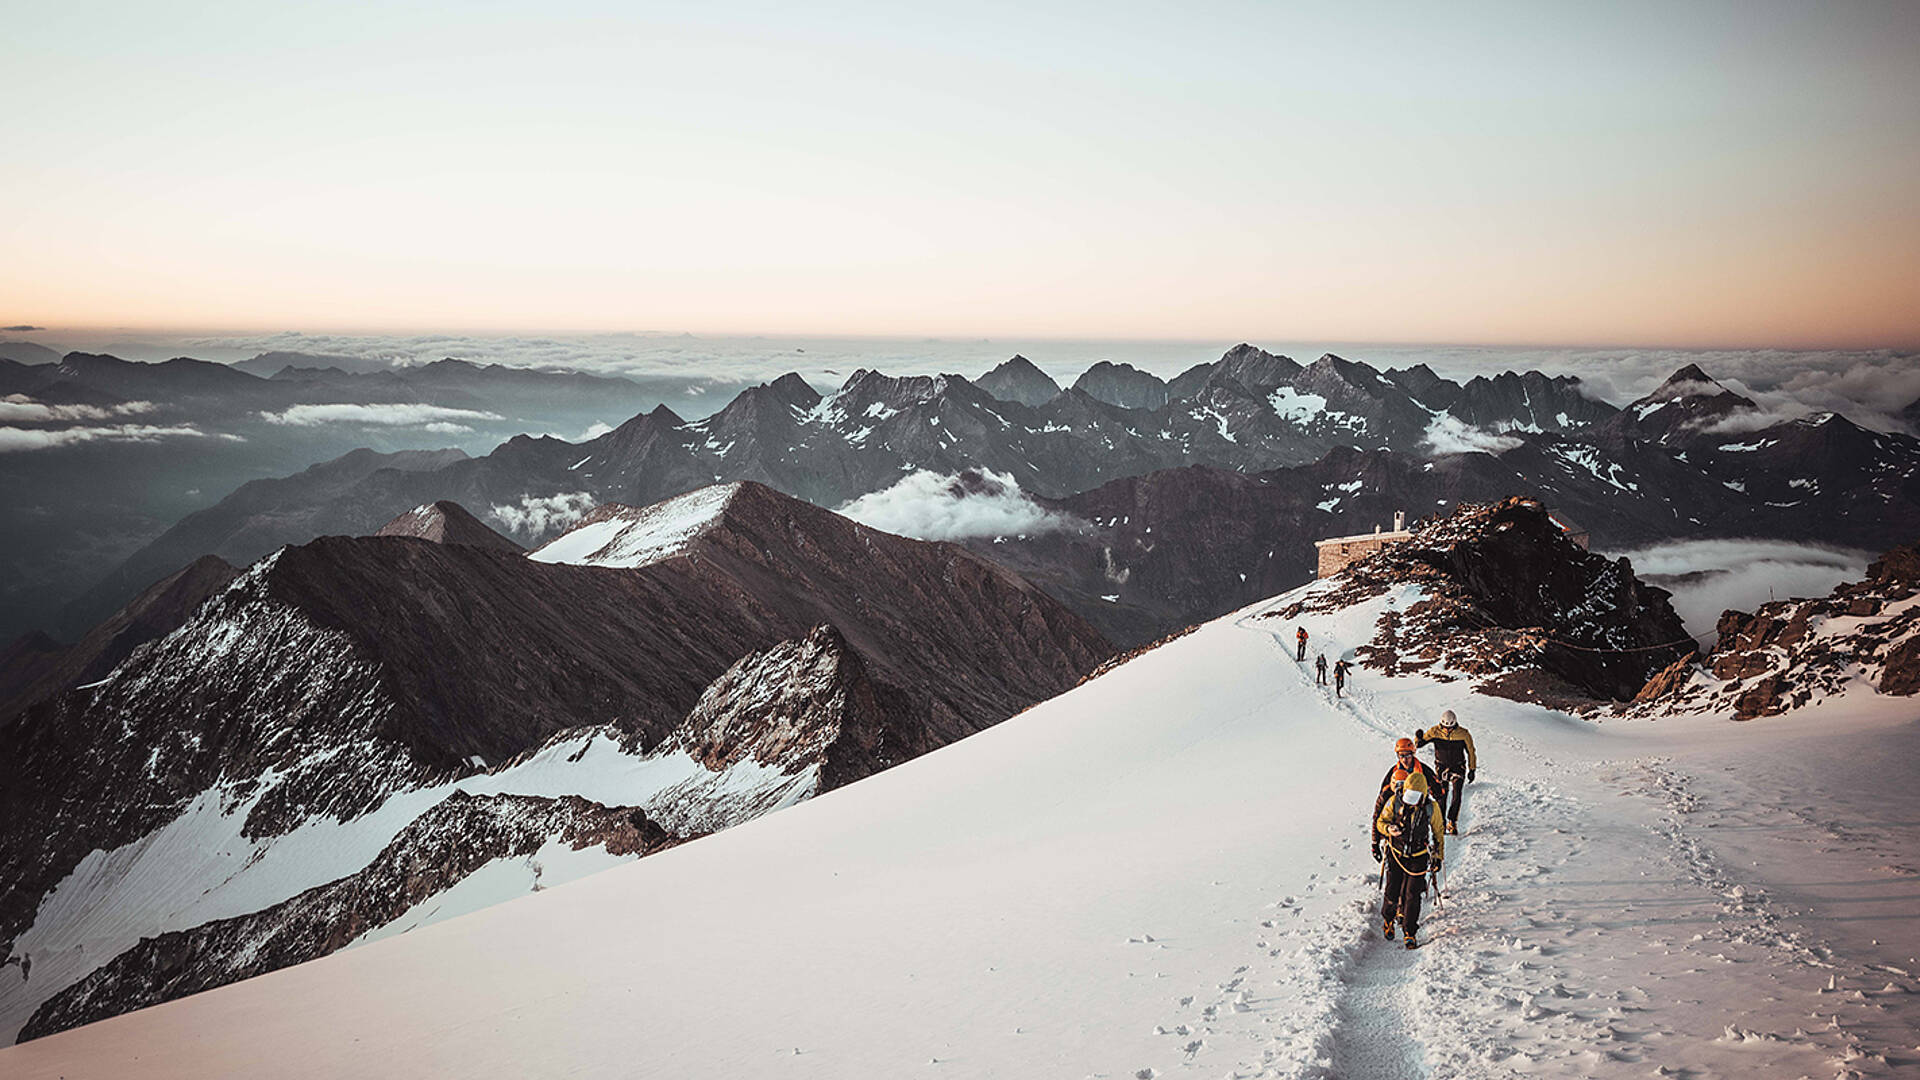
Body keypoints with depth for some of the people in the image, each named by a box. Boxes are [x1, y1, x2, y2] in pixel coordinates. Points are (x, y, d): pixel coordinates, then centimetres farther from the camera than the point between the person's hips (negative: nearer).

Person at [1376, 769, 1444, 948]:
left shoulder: (1431, 808, -11)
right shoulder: (1394, 802, -11)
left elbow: (1438, 834, 3)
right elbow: (1381, 821, 0)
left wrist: (1438, 857, 4)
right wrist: (1388, 828, -23)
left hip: (1418, 858, -1)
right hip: (1396, 854, 1)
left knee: (1412, 895, -6)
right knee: (1392, 892, 0)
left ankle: (1410, 933, 7)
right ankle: (1388, 920, 29)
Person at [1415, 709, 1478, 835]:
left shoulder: (1463, 734, -13)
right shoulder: (1435, 732, -12)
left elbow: (1471, 752, 1)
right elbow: (1419, 743, -10)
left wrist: (1472, 770, 3)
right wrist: (1418, 738, -34)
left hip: (1458, 767, -1)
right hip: (1441, 767, 1)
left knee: (1456, 796, -10)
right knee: (1441, 796, -3)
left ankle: (1452, 823, 3)